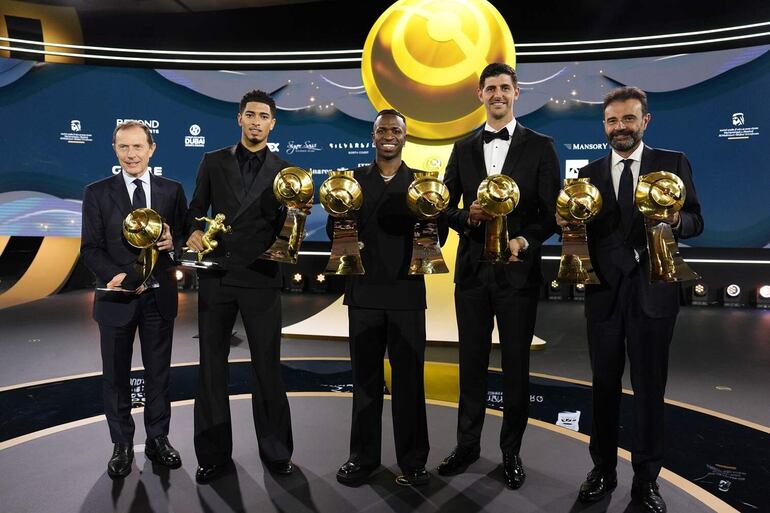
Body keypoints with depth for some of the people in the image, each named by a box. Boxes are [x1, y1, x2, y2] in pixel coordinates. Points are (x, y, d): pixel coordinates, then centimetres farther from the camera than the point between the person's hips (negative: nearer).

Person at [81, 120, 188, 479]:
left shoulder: (172, 191, 3)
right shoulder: (97, 193, 0)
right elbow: (90, 248, -3)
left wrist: (174, 242, -17)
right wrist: (115, 276, -18)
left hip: (159, 297, 1)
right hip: (117, 297, 0)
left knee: (158, 372, 11)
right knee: (116, 375, 9)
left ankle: (158, 440, 25)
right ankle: (122, 445, 24)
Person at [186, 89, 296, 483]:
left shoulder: (284, 171, 5)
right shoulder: (213, 162, 9)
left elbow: (287, 226, 6)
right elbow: (196, 210, 11)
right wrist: (194, 232, -10)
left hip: (261, 278, -1)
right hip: (216, 275, 2)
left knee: (268, 368, 5)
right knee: (211, 367, 8)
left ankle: (276, 451, 21)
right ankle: (214, 454, 23)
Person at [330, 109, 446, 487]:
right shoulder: (353, 180, 9)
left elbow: (438, 231, 1)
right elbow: (334, 228, 3)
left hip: (406, 291, -1)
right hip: (364, 291, 1)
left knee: (409, 377, 5)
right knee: (365, 377, 10)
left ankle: (412, 460, 17)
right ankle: (363, 456, 23)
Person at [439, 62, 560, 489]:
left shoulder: (539, 146, 1)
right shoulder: (463, 149, 10)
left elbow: (551, 211, -2)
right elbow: (447, 207, 9)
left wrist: (524, 241, -19)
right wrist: (467, 216, -13)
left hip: (518, 270, -2)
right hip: (472, 269, 3)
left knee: (516, 366, 8)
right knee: (471, 361, 12)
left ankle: (511, 450, 25)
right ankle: (467, 444, 28)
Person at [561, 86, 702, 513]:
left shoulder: (673, 163, 3)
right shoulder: (590, 173, 8)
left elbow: (695, 221, 0)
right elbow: (581, 231, 5)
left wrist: (676, 220, -22)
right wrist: (567, 224, -17)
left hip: (653, 291, -1)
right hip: (604, 291, 2)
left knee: (649, 387, 7)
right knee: (604, 384, 12)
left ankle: (646, 478, 23)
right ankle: (603, 469, 28)